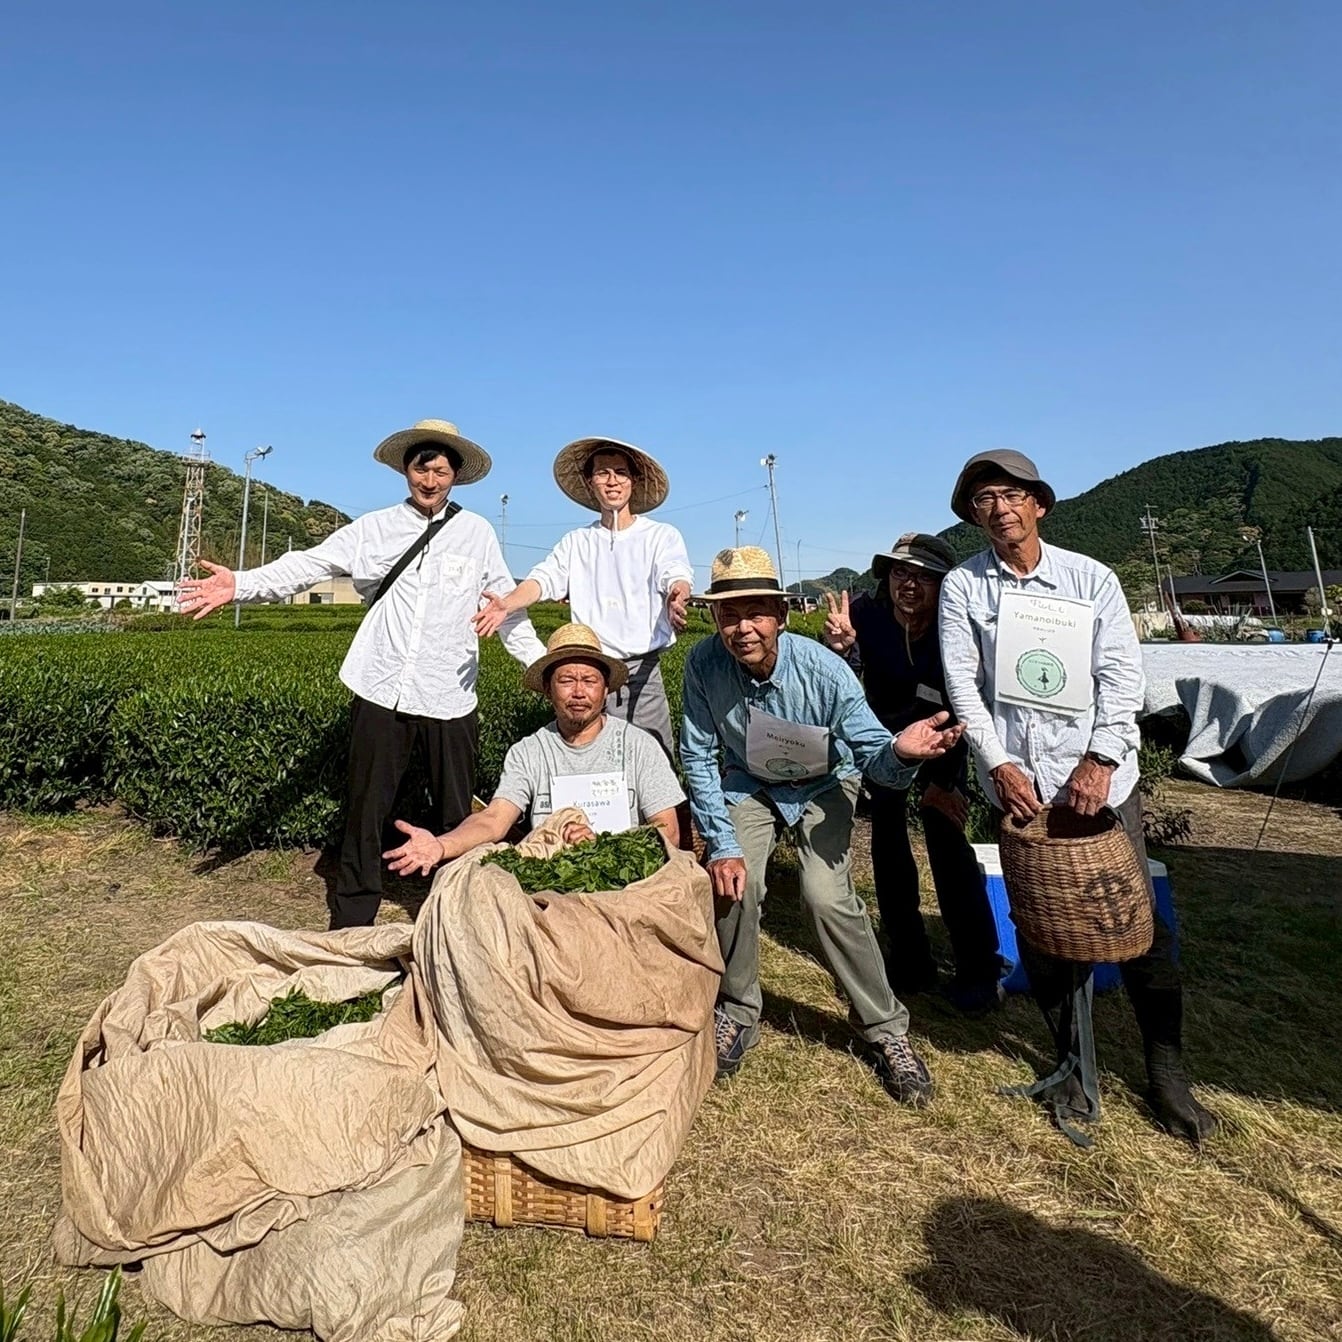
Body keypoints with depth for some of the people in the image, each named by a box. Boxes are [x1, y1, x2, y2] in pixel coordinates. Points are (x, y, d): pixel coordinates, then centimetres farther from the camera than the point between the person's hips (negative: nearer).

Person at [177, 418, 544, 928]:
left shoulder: (477, 532, 6)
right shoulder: (373, 528, 6)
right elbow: (307, 565, -3)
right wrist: (240, 583, -17)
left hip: (449, 698, 0)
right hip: (382, 691, 1)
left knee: (455, 815, 9)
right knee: (366, 811, 9)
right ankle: (350, 923, 23)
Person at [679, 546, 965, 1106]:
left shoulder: (824, 671, -31)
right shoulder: (704, 664, -26)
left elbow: (872, 754, -26)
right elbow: (698, 757, -16)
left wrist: (900, 752, -51)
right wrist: (722, 845, -20)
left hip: (822, 782, -1)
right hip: (747, 782, 2)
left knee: (828, 896, -19)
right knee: (734, 882, -20)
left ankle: (886, 1029, 4)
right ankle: (737, 1012, 8)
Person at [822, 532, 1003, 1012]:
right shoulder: (864, 612, -23)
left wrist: (942, 782, -18)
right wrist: (840, 649, -41)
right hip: (883, 734, 2)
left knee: (946, 840, -10)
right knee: (887, 839, 3)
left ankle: (979, 972, 4)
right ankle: (909, 964, 16)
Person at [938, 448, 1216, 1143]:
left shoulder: (1092, 579, 4)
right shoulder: (962, 587, 2)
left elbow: (1122, 675, -2)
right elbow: (963, 683, -3)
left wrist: (1101, 759, -13)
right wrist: (998, 764, -12)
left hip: (1101, 775, 0)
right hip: (1019, 782, 0)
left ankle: (1166, 1068, 22)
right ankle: (1073, 1060, 26)